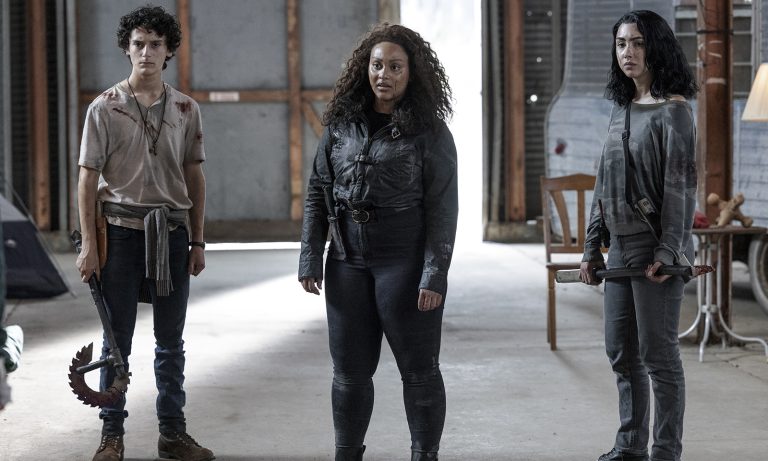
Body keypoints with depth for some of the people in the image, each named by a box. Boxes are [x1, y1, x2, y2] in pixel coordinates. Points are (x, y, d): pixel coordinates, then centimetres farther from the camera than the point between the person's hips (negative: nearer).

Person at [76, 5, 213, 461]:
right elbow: (88, 178, -2)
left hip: (172, 233, 3)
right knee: (117, 340, 3)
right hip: (121, 230, -3)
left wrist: (198, 241, 8)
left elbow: (194, 178, 11)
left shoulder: (186, 110, 7)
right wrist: (89, 245, -8)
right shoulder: (105, 108, -2)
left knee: (171, 341, 9)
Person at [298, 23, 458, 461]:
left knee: (419, 367, 3)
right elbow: (317, 191, 9)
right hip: (348, 261, 4)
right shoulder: (342, 124, 6)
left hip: (405, 261, -4)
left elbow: (443, 207, -9)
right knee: (350, 369, 11)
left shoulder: (430, 132, -6)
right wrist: (311, 257, 2)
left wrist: (435, 274, -15)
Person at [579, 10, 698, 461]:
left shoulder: (673, 110, -9)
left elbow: (680, 186, -14)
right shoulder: (621, 109, 14)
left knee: (658, 353, -4)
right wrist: (592, 247, 15)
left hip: (655, 248, -8)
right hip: (620, 246, 8)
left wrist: (667, 252, -19)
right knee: (621, 352, 12)